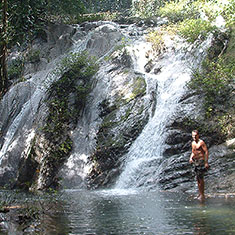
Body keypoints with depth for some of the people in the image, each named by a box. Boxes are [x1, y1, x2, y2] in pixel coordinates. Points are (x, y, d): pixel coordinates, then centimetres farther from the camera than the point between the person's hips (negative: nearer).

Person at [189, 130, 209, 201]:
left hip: (201, 161, -8)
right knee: (198, 178, 10)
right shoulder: (193, 143, 14)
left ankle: (202, 194, -5)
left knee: (200, 178, -10)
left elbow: (206, 152, -13)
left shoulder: (201, 142, -10)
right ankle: (201, 194, 17)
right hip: (196, 162, 8)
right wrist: (191, 158, 5)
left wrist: (206, 162, -19)